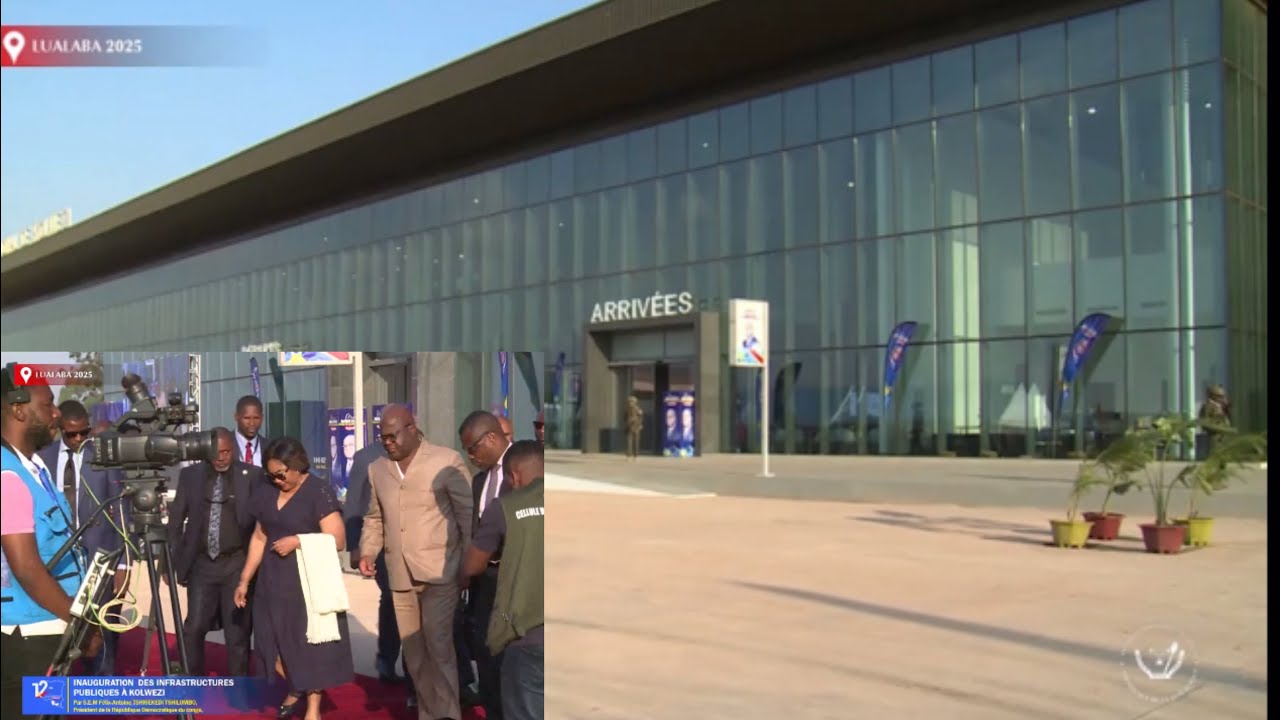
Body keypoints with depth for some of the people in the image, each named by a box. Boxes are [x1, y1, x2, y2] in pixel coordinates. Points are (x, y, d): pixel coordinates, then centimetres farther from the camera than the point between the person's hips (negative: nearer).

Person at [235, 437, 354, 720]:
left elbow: (337, 540, -17)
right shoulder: (268, 494, 7)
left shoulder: (319, 492, -12)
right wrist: (244, 580, 12)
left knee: (308, 643, 4)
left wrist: (297, 541, -18)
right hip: (274, 581, 6)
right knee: (275, 641, 9)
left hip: (308, 580, -5)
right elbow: (259, 538, 14)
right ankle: (295, 688, 35)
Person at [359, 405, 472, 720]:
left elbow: (469, 514, -3)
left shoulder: (447, 461, -7)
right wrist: (368, 552, 1)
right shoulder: (377, 468, 8)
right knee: (413, 651, 11)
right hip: (399, 575, 5)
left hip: (439, 571, -5)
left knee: (438, 645, -11)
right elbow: (374, 518, 18)